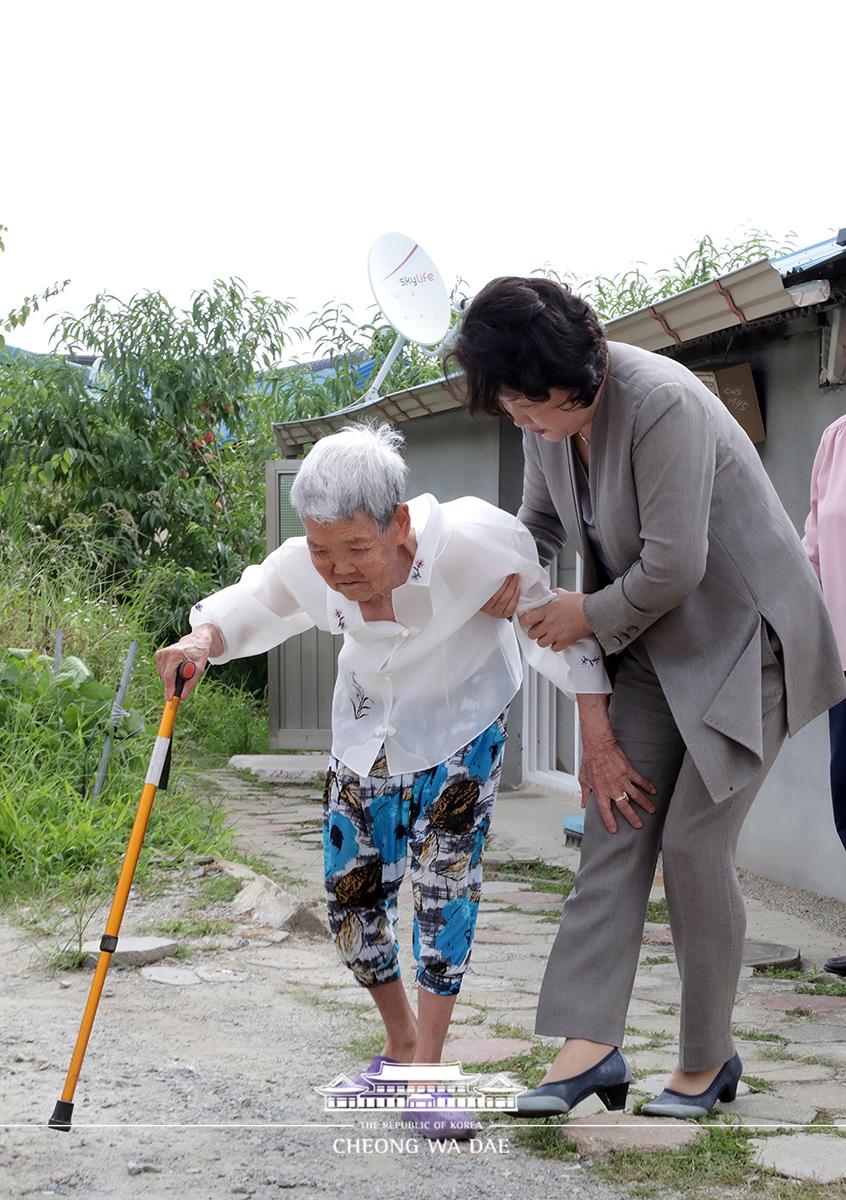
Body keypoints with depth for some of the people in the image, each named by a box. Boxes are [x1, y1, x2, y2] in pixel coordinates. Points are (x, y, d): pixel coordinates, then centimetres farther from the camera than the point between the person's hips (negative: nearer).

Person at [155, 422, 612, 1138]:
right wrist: (204, 638, -26)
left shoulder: (471, 544, -38)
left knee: (445, 883, -16)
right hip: (368, 731, 4)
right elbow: (251, 603, -3)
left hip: (460, 729, -4)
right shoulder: (306, 568, -26)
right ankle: (401, 1044, 30)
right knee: (352, 892, 6)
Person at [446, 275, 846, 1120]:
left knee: (692, 844, -6)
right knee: (612, 826, -2)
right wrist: (504, 572, -7)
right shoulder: (548, 423, -3)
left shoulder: (660, 403, -28)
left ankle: (708, 1058, 10)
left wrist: (589, 616, -12)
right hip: (652, 643, 8)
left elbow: (672, 567, -27)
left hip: (743, 638, -8)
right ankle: (591, 1043, -2)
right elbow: (541, 522, 13)